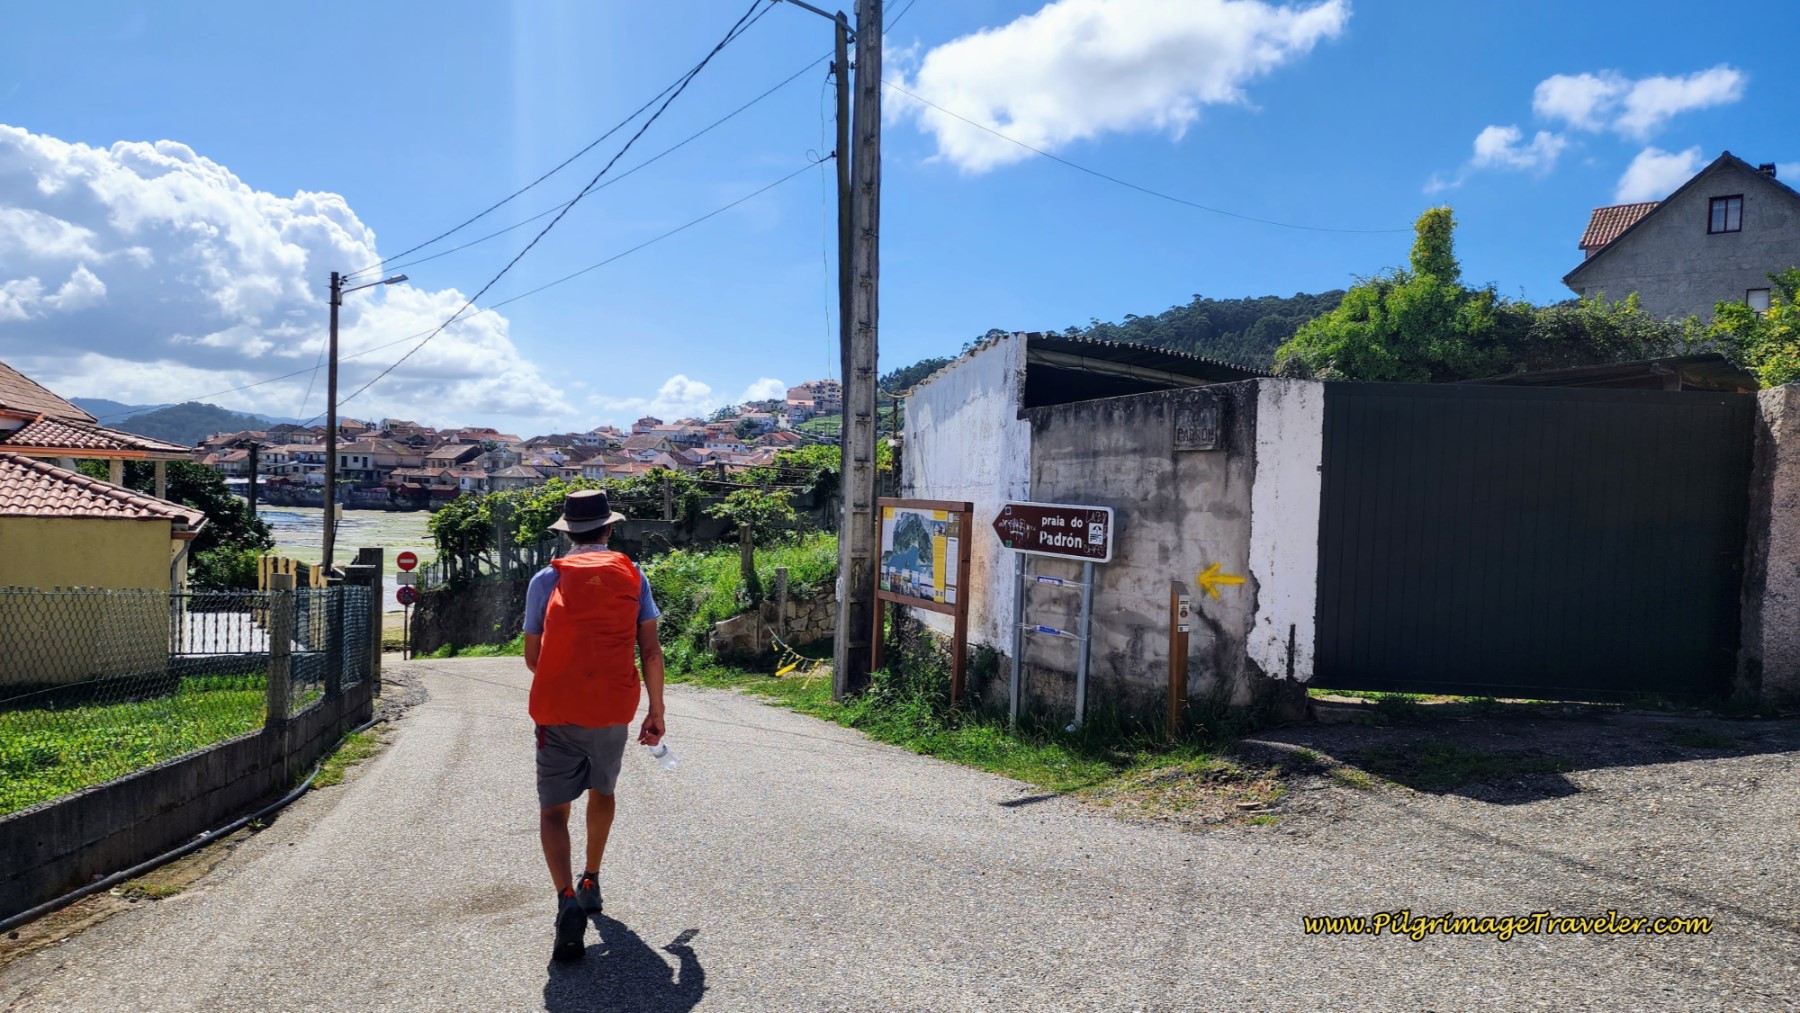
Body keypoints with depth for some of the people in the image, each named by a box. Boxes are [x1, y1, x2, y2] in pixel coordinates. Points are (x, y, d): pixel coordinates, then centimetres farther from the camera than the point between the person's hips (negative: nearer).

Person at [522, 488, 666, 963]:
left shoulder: (547, 580, 1)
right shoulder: (631, 575, 3)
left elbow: (532, 656, 7)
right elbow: (651, 651, -1)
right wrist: (656, 711, 7)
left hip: (557, 710, -2)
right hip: (615, 710, 2)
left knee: (553, 809, 4)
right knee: (602, 791, 25)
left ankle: (568, 899, -18)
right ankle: (591, 884, 39)